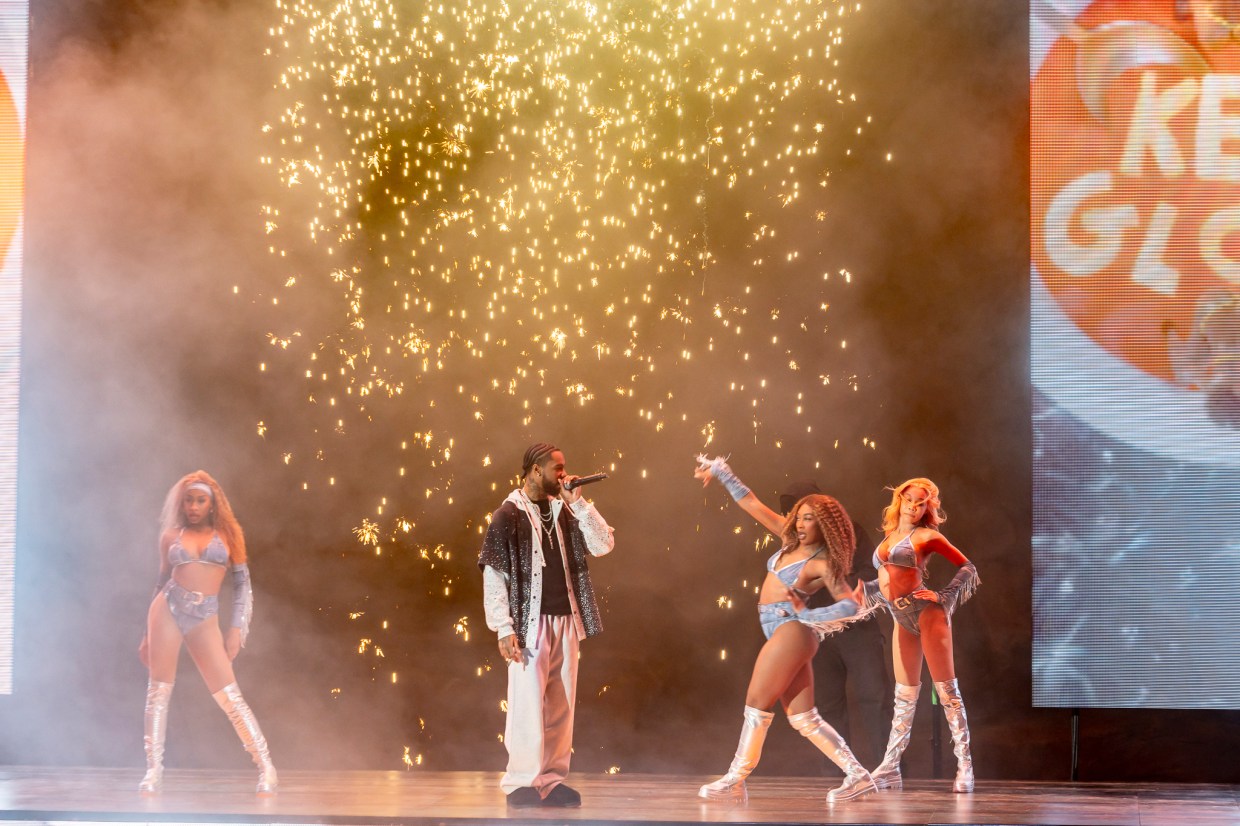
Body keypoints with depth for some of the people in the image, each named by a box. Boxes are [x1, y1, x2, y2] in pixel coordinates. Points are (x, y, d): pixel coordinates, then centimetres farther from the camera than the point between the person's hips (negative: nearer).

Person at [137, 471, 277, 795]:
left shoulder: (226, 534, 7)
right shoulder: (171, 535, 10)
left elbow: (242, 584, 6)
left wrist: (237, 629, -3)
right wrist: (148, 635, 15)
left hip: (205, 619, -2)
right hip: (168, 609, 2)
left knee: (229, 695, -7)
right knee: (159, 690, -2)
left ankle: (266, 768, -2)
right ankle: (154, 770, 4)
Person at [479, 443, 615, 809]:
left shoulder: (563, 512, 12)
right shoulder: (509, 516, -5)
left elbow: (603, 544, 3)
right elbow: (493, 576, -8)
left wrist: (577, 502, -3)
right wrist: (504, 629, -14)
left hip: (565, 622, 6)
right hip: (529, 624, -6)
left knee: (560, 705, 6)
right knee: (528, 703, -7)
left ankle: (551, 780, 11)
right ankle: (522, 782, -1)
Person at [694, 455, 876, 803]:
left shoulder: (823, 564, -9)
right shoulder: (791, 540, 12)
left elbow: (849, 605, -18)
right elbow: (753, 506, 16)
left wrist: (807, 614, -21)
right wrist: (721, 474, 18)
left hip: (792, 631, -8)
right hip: (783, 634, 8)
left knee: (756, 705, -6)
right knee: (804, 718, 5)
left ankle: (735, 781, -1)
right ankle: (858, 776, 3)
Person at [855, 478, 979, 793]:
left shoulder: (927, 536, -1)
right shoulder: (889, 536, 16)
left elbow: (967, 568, -1)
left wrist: (943, 597, -10)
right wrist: (863, 589, 12)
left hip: (925, 612, -6)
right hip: (903, 619, 6)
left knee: (946, 690, -7)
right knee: (904, 696, 8)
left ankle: (964, 764, -7)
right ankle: (890, 768, 7)